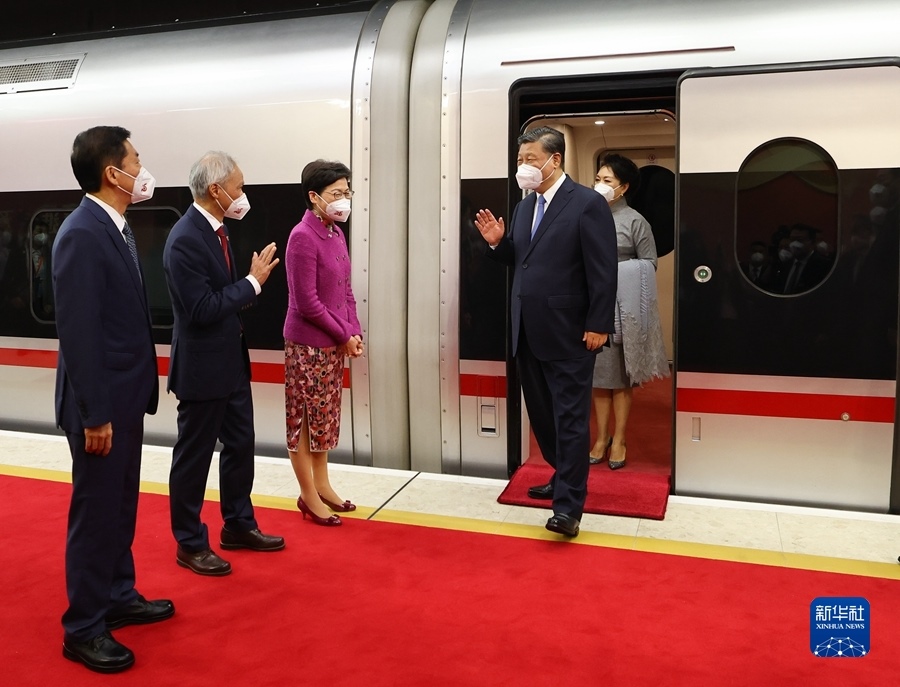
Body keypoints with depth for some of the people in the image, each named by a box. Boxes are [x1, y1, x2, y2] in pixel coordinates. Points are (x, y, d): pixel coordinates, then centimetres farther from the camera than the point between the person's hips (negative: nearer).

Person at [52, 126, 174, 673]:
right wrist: (94, 414, -20)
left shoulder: (117, 228, 9)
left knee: (122, 505, 19)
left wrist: (133, 395, 14)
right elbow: (78, 333, -22)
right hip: (102, 403, -9)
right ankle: (84, 628, 19)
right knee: (96, 512, 3)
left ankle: (119, 598, 35)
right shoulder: (82, 235, -19)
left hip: (127, 396, 9)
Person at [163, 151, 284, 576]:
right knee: (194, 457, 6)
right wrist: (253, 281, -20)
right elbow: (203, 309, -25)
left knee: (240, 446, 18)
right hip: (202, 368, -9)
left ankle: (238, 525, 35)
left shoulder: (216, 228, 7)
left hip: (231, 362, 9)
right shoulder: (185, 240, -22)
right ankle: (190, 544, 22)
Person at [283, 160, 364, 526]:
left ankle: (322, 485, 31)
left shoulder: (336, 233, 7)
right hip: (307, 344, -8)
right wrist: (345, 335, -13)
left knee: (326, 417, 17)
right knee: (305, 420, 5)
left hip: (333, 344, 8)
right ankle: (309, 495, 17)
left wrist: (355, 332, 0)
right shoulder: (302, 237, -18)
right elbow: (307, 302, -20)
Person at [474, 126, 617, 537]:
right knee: (541, 413, 16)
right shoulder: (525, 206, 13)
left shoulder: (587, 204, -10)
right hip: (529, 333, 8)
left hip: (568, 334, -8)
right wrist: (497, 241, -3)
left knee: (570, 416, -3)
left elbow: (603, 272, -12)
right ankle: (565, 478, 32)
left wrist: (597, 326, -15)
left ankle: (569, 504, 2)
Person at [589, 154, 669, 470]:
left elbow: (649, 264, -3)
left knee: (621, 375, 5)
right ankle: (601, 438, 20)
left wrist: (616, 271, -13)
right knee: (598, 373, 9)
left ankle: (619, 440, 15)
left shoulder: (634, 220, -3)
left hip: (621, 308, -3)